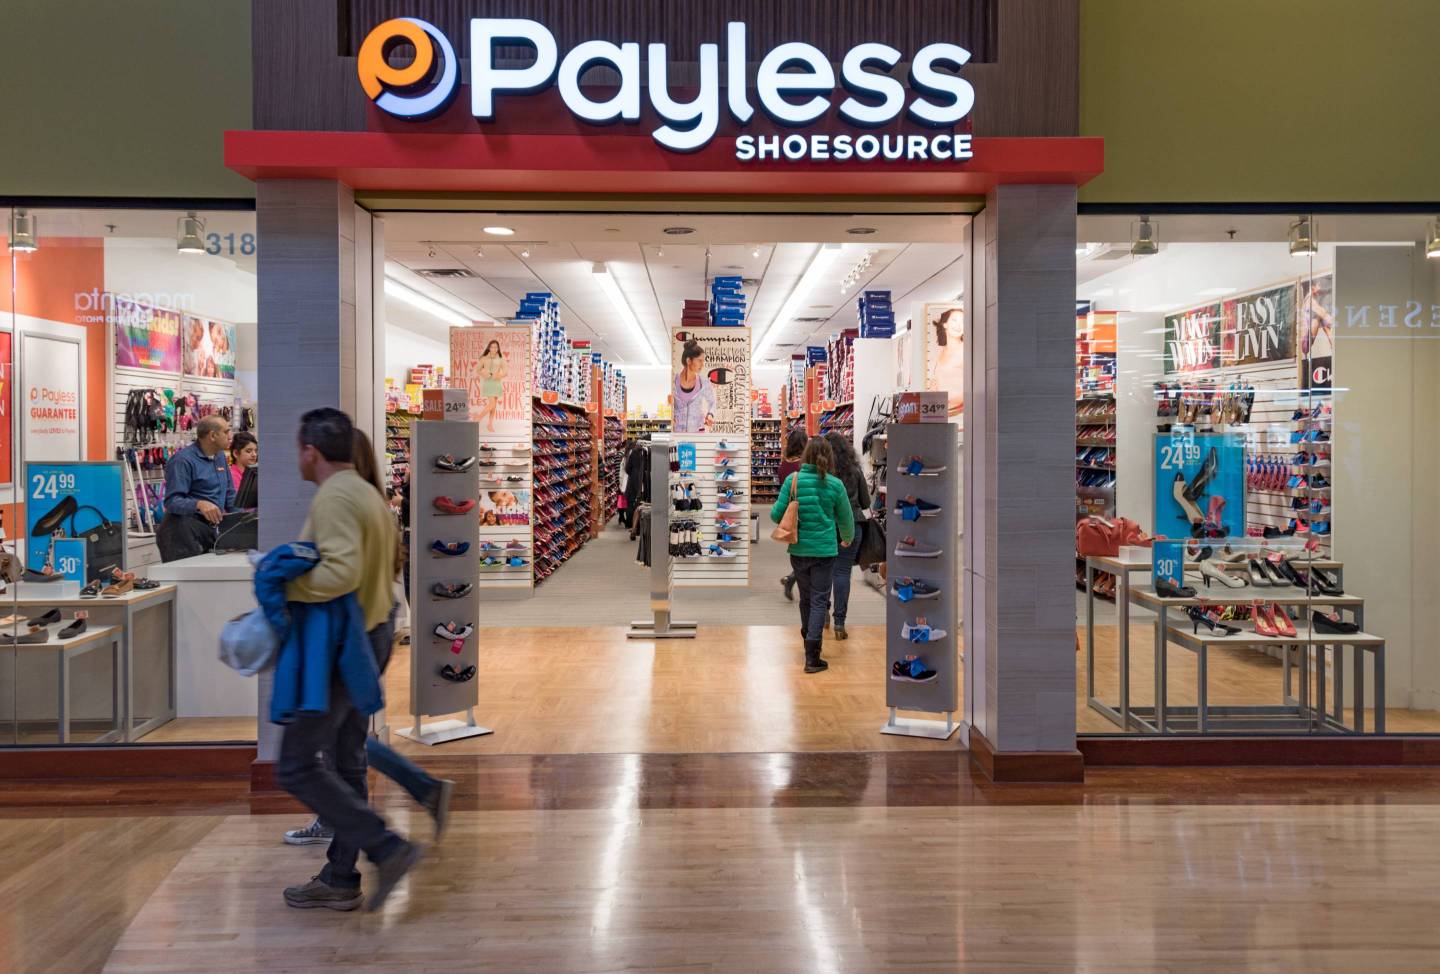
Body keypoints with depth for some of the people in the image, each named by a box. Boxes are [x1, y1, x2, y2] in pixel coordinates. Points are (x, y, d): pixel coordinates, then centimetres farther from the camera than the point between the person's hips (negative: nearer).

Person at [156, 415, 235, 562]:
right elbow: (172, 501, -19)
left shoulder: (220, 456, 15)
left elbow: (229, 494, 20)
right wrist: (199, 504, -36)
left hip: (212, 527, 8)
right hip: (185, 528, -7)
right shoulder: (183, 460, -12)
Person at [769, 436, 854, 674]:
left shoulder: (792, 480, -6)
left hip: (798, 550, 2)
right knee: (819, 601, 3)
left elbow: (776, 514, -6)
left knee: (806, 598, 19)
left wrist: (772, 512, 19)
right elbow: (846, 518, 4)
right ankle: (812, 656, -3)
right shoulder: (834, 484, -7)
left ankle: (809, 643, 35)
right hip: (824, 551, -2)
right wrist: (847, 539, 25)